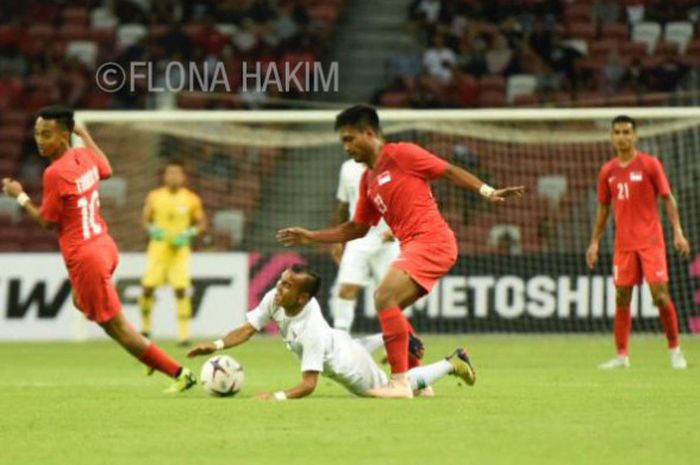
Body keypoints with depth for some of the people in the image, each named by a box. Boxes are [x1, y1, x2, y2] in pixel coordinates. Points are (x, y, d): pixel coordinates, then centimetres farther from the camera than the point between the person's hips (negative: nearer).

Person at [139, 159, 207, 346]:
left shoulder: (191, 200, -1)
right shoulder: (154, 196, 2)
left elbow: (202, 224, 7)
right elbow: (146, 220, 10)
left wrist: (188, 234, -11)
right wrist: (153, 229, -11)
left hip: (180, 248, -1)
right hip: (158, 246, 1)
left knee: (181, 289, -11)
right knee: (148, 287, -5)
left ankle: (184, 333, -7)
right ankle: (146, 325, 18)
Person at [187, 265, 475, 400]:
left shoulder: (311, 330, -46)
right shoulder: (274, 300, -28)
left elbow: (309, 384, -46)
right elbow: (247, 331, -22)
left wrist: (278, 397, -61)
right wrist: (216, 346, -39)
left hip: (349, 368, -7)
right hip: (340, 343, 7)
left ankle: (453, 363, 32)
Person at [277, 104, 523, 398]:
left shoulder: (401, 154, -5)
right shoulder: (368, 180, 19)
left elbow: (450, 171, -5)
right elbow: (357, 228, 27)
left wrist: (488, 192, -16)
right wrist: (311, 237, 23)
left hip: (431, 240, -9)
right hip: (413, 245, 9)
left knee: (384, 297, -20)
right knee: (388, 307, 15)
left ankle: (400, 383, -20)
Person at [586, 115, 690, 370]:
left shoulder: (649, 164, -3)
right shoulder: (608, 171, 8)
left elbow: (668, 198, -2)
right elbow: (603, 208, 16)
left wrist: (678, 231, -11)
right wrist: (595, 242, 14)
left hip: (650, 240, -4)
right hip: (623, 242, 4)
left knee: (660, 293, -10)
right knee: (621, 297, 2)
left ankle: (675, 349, 3)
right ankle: (622, 355, 7)